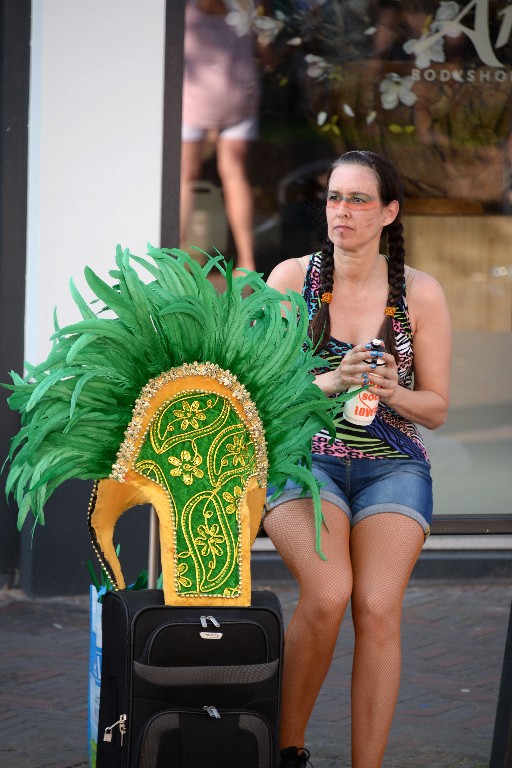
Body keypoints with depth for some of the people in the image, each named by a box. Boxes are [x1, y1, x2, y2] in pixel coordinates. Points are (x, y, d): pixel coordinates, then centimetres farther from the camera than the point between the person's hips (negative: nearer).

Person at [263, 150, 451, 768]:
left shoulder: (420, 294, 3)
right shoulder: (292, 278, 2)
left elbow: (436, 408, 8)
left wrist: (392, 393, -14)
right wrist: (330, 382, -17)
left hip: (392, 467, 1)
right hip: (303, 459, -1)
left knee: (377, 607, -23)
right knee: (327, 592, -27)